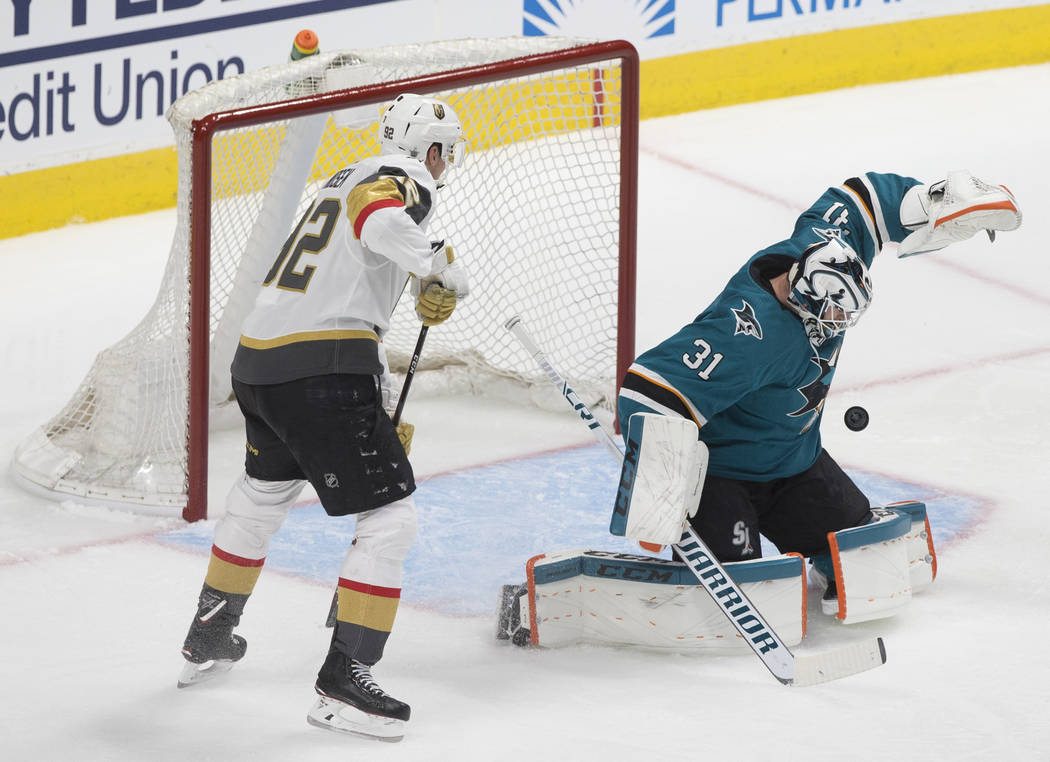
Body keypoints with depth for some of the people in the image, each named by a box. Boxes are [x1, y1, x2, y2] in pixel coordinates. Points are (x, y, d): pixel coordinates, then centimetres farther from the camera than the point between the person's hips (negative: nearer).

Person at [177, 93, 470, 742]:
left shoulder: (349, 180, 27)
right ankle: (344, 679, -5)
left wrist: (383, 408, 32)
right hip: (321, 376, -10)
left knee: (263, 492, 33)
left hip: (257, 364, 10)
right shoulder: (404, 177, -2)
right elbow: (378, 218, -29)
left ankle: (208, 638, 47)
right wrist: (439, 269, -18)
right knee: (392, 520, -4)